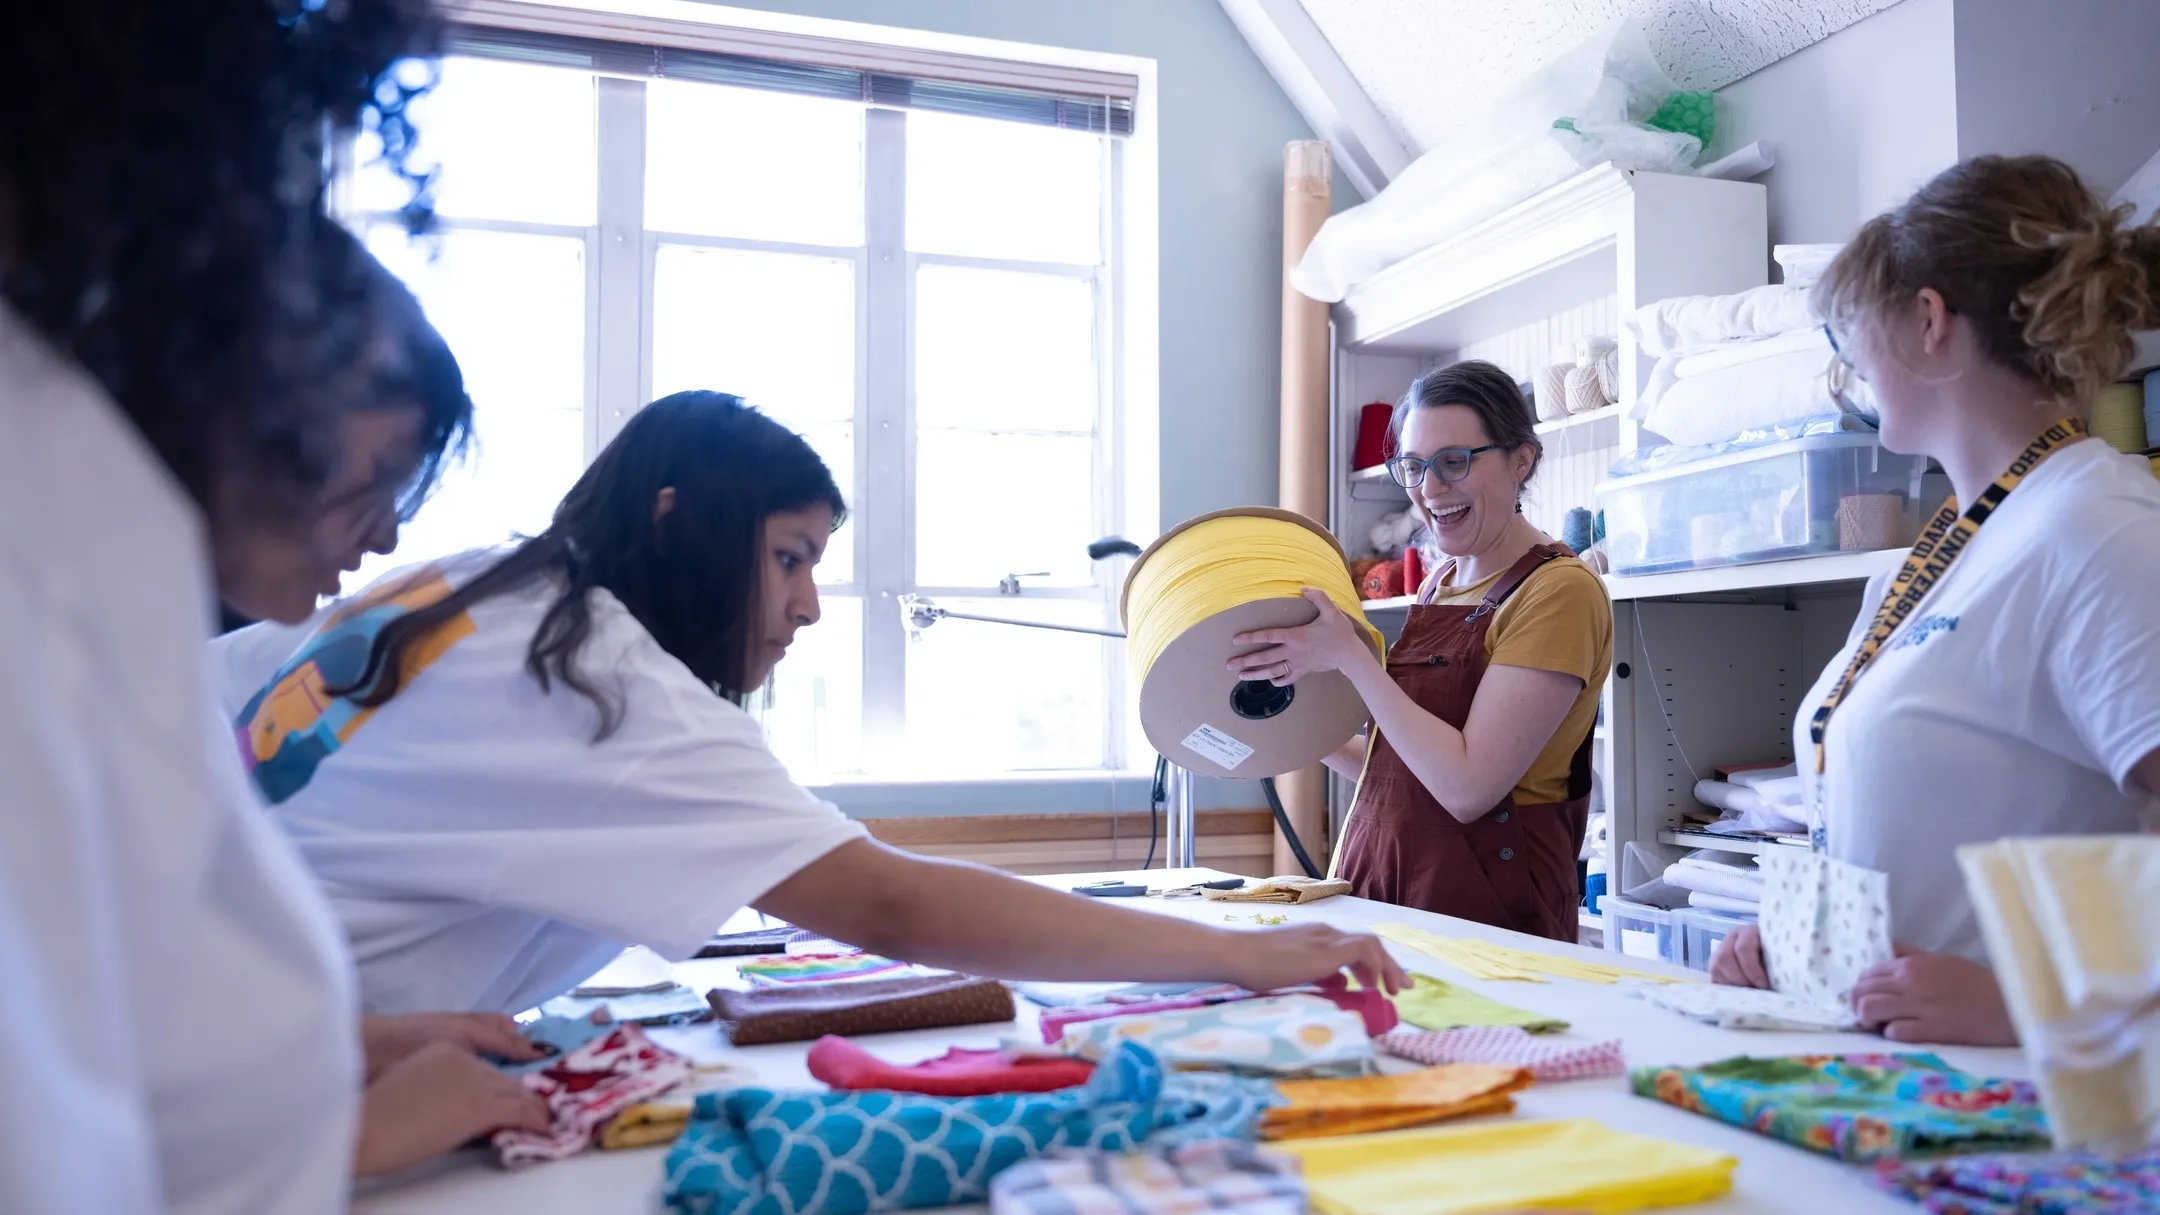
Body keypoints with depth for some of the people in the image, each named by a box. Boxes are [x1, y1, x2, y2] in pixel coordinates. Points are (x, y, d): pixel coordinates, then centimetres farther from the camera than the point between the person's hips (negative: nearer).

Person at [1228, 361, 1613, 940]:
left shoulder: (1559, 590, -10)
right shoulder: (1440, 584, 13)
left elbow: (1468, 787, -17)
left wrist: (1349, 657, -16)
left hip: (1485, 907, -6)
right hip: (1379, 887, 6)